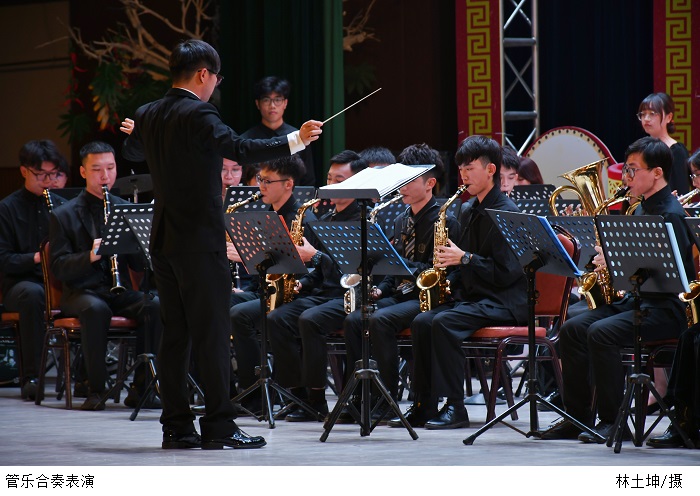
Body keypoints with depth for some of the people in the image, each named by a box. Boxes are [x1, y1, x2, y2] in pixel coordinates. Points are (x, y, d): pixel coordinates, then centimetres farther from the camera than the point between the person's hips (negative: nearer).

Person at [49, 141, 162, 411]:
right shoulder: (64, 215, 5)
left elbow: (140, 264, 10)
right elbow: (59, 268, -4)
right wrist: (90, 256, -22)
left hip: (120, 290, 3)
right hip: (81, 292, -3)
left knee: (156, 306, -27)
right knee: (96, 309, -38)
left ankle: (141, 386, -18)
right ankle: (95, 389, -27)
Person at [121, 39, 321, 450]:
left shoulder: (149, 115, 9)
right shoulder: (199, 115, -14)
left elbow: (132, 152, 30)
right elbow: (242, 150, -27)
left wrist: (136, 132, 54)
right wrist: (298, 140, -24)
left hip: (164, 241, 8)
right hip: (200, 240, -8)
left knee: (175, 334, 10)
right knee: (213, 334, -4)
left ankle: (177, 426, 10)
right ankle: (219, 426, -4)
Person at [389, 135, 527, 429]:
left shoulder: (508, 213, -12)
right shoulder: (468, 213, 16)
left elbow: (507, 273, -18)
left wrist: (464, 258, -20)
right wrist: (448, 280, 3)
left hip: (504, 303, -8)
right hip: (471, 297, 8)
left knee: (443, 322, -28)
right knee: (422, 322, -14)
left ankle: (454, 408, -26)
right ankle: (424, 405, -11)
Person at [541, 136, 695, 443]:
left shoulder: (671, 215, -13)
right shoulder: (640, 210, 17)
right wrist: (604, 256, 3)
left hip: (666, 307, -10)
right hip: (634, 299, 10)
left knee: (601, 333, -29)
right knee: (571, 330, -4)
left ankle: (612, 421, -21)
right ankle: (578, 417, 0)